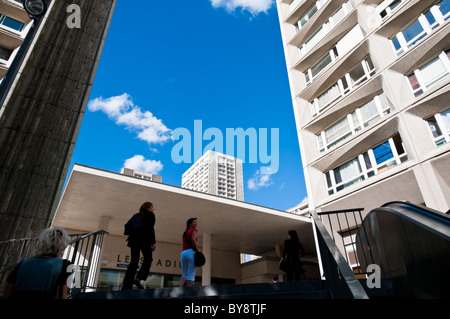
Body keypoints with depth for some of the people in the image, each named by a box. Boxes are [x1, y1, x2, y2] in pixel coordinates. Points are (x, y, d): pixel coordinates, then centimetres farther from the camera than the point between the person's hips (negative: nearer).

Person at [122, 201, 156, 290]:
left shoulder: (136, 215, 22)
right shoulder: (150, 215, 4)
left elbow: (127, 225, 14)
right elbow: (150, 229, -7)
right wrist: (153, 242, -11)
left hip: (134, 239, 6)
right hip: (144, 239, -6)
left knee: (134, 261, 6)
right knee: (148, 259, 3)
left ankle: (126, 285, -1)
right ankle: (138, 278, -15)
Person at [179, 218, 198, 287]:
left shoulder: (184, 233, 25)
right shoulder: (193, 229, 3)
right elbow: (193, 240, -15)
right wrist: (198, 251, -12)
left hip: (183, 253, 7)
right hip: (191, 252, -7)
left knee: (185, 274, 11)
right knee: (191, 275, -6)